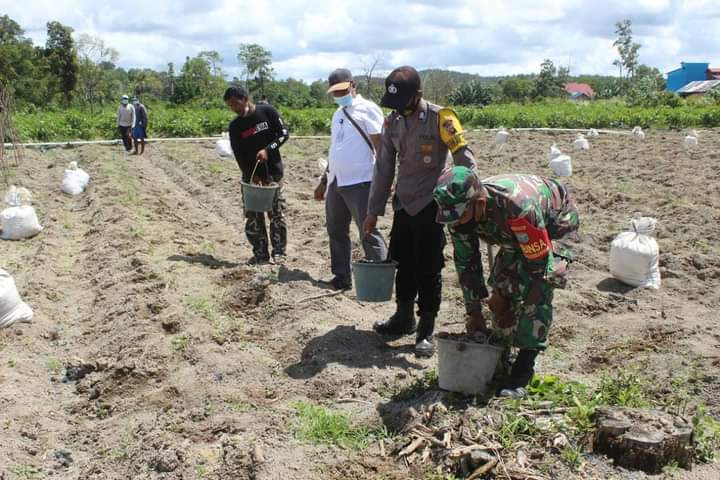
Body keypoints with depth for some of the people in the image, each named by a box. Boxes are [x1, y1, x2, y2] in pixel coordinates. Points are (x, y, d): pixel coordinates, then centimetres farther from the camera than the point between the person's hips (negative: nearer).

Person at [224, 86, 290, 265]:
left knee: (277, 213, -1)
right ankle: (260, 253, 9)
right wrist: (251, 176, -14)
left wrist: (267, 150, -16)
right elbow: (239, 156, -2)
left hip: (273, 172, -2)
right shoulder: (235, 127, 2)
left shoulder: (267, 112, -4)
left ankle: (279, 251, 9)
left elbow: (284, 133, -2)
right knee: (253, 216, 1)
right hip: (251, 175, 2)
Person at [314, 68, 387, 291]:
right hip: (336, 183, 9)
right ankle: (342, 277, 23)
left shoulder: (367, 110, -7)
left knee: (368, 233, -7)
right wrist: (324, 181, 24)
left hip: (360, 183, -9)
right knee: (336, 231, 13)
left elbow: (381, 146, -13)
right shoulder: (338, 114, 18)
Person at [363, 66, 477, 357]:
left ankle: (426, 331, 11)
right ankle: (404, 318, 32)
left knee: (428, 269, 0)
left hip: (430, 205, -6)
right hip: (403, 203, 6)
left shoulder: (440, 118, -14)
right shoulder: (392, 122, 4)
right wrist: (374, 210, 9)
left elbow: (464, 160, -17)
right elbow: (384, 167, 8)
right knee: (403, 263, 15)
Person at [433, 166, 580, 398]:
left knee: (538, 291, -22)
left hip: (555, 221, -6)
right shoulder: (461, 211, -23)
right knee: (502, 283, 1)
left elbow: (538, 264, -34)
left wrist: (504, 296, -21)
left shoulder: (518, 206, -45)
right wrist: (474, 313, -9)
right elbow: (466, 263, -10)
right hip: (515, 234, 7)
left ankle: (524, 365, -15)